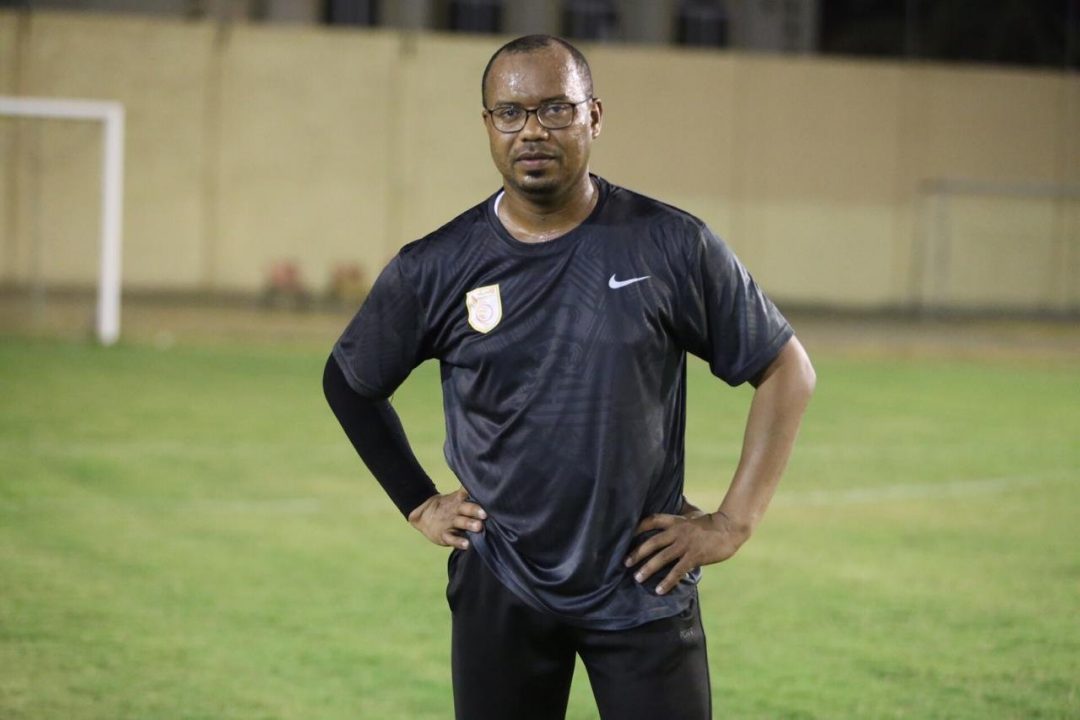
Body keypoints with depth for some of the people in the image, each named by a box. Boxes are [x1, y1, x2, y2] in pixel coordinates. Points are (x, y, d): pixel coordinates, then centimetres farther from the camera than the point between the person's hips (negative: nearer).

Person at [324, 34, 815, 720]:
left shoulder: (672, 246, -5)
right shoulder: (437, 269, -1)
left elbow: (787, 371, 2)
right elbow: (348, 381, 15)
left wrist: (735, 521, -2)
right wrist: (418, 503, 9)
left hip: (644, 586, -1)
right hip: (498, 592, 1)